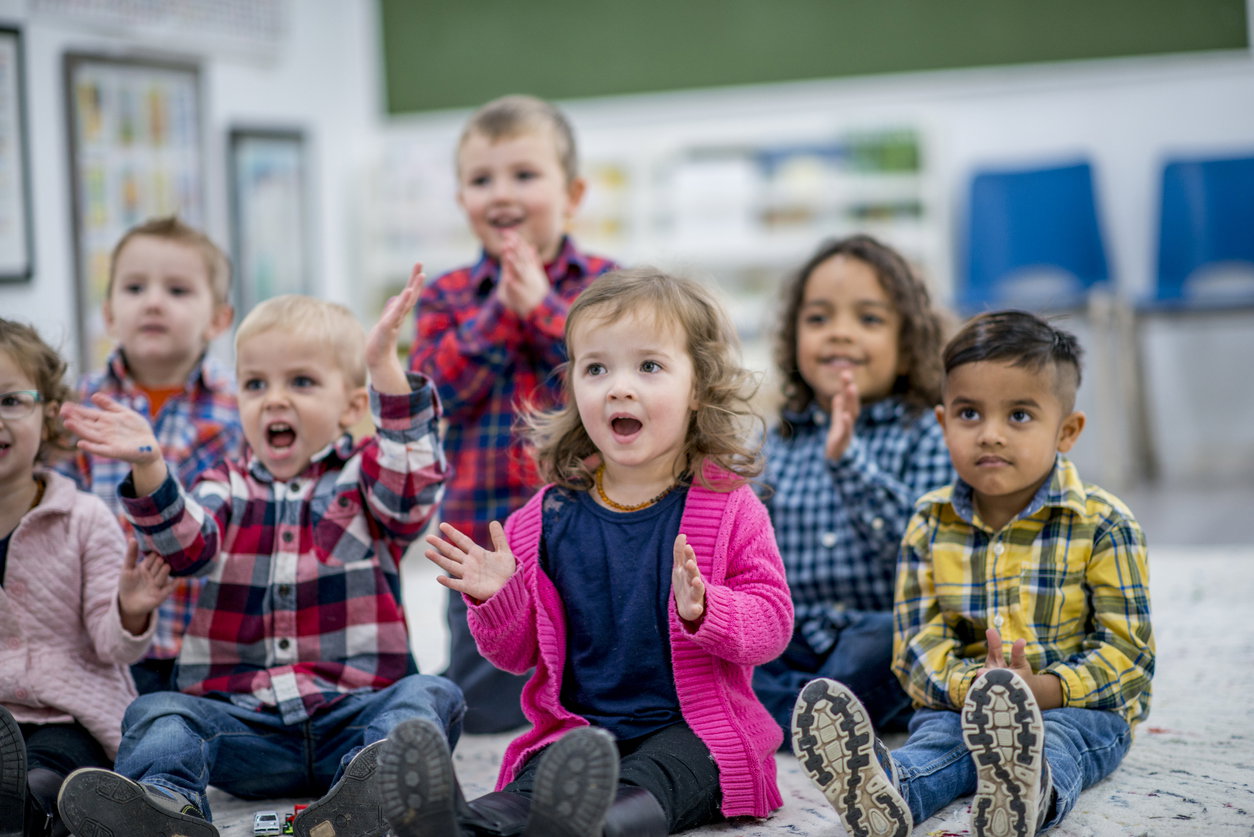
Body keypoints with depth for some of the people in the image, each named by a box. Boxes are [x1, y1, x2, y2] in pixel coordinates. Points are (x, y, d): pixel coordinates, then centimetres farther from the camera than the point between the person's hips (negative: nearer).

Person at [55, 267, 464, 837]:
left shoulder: (365, 481, 12)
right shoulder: (228, 489, 18)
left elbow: (413, 485, -12)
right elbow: (184, 543, -3)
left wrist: (384, 364, -22)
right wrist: (149, 467, -23)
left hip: (353, 711, -2)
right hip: (242, 719, 2)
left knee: (428, 695, -28)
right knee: (158, 714, -22)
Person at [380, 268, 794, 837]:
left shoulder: (727, 507, 2)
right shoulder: (551, 516, 10)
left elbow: (771, 623, -4)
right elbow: (516, 653, 16)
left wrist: (702, 610, -25)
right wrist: (494, 599, -6)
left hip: (691, 731, -2)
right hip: (578, 727, 2)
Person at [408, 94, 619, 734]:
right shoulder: (446, 297, 7)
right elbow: (432, 393, -7)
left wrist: (541, 308, -15)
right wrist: (500, 311, -12)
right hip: (482, 535, 2)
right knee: (482, 713, 8)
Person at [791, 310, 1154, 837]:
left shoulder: (1101, 525, -1)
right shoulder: (931, 524, 9)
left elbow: (1126, 650, -5)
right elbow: (918, 639, 4)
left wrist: (1043, 689, -22)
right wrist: (968, 684, -19)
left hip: (1077, 708, -2)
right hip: (957, 701, 2)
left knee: (1052, 742, -37)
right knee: (939, 737, -31)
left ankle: (1028, 791, -72)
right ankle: (888, 793, -65)